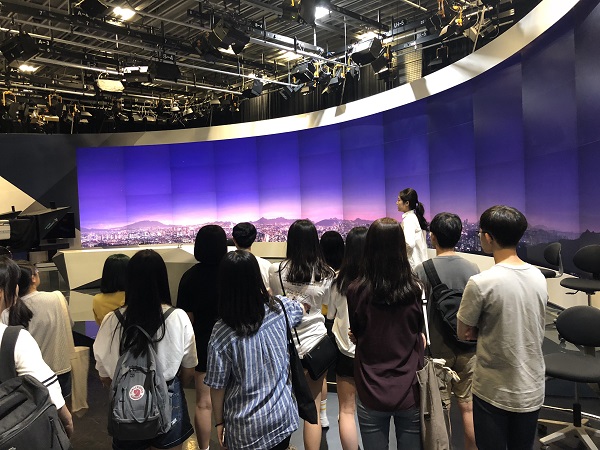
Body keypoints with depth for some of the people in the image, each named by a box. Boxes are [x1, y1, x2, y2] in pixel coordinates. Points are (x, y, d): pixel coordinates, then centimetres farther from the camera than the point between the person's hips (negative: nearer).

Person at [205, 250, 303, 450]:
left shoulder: (221, 333, -21)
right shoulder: (278, 308, -13)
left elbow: (217, 386, -11)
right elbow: (301, 309, 12)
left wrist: (219, 422, 6)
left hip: (245, 426, -2)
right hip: (282, 415, 3)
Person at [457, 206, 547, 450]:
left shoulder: (481, 283, -22)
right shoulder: (539, 278, -3)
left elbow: (464, 333, -10)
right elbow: (537, 330, 9)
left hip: (494, 391, -5)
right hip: (532, 389, 5)